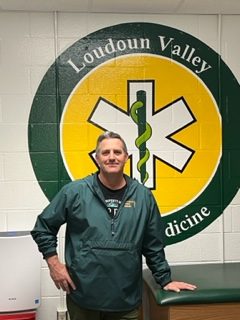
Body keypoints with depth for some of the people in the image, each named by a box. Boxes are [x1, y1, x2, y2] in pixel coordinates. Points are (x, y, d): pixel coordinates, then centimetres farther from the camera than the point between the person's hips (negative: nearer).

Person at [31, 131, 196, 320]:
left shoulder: (143, 196, 1)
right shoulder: (74, 192, -5)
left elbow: (154, 246, 8)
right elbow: (43, 228, 4)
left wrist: (165, 280, 10)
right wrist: (54, 263, -2)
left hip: (127, 300, 2)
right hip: (82, 297, -1)